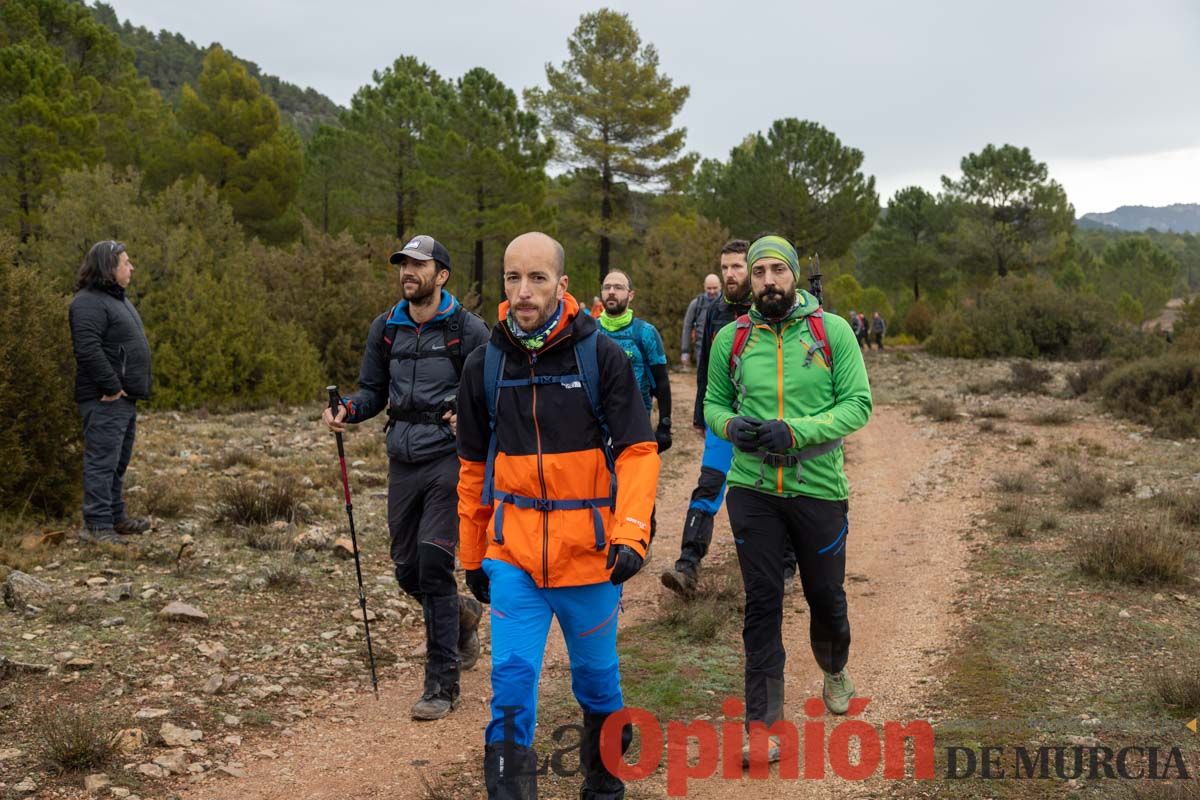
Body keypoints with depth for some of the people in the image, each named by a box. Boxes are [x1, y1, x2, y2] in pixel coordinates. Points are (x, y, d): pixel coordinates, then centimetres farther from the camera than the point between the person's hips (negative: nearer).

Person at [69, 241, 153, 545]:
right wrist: (112, 388, -22)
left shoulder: (117, 298, 18)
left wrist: (133, 389, 17)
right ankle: (96, 525, -4)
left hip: (124, 398, 10)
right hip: (105, 400, -10)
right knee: (103, 460, -8)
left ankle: (116, 517, 26)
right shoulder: (89, 303, -15)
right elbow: (88, 349, -25)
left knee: (118, 462, 17)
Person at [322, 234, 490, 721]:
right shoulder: (385, 328, 10)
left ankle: (442, 684, 1)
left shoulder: (467, 329, -4)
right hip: (403, 461, 5)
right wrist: (348, 409, -5)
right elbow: (373, 390, 15)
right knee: (407, 571, 9)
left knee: (433, 563, -11)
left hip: (448, 459, -5)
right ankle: (463, 613, 42)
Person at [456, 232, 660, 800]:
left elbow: (638, 450, -9)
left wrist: (632, 531, -22)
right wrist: (472, 555, 13)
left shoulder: (601, 356, -8)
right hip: (513, 553, 1)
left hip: (589, 553, -1)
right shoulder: (485, 364, 1)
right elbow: (473, 467, 10)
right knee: (511, 678, -6)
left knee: (597, 679, 15)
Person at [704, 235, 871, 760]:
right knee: (761, 603, 3)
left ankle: (834, 671, 46)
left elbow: (858, 404, -8)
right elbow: (713, 403, 11)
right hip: (752, 489, 1)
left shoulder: (832, 331, -4)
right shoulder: (731, 338, 2)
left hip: (819, 487, -1)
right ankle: (761, 720, 12)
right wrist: (731, 425, -12)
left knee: (825, 593, 14)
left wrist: (795, 432, -20)